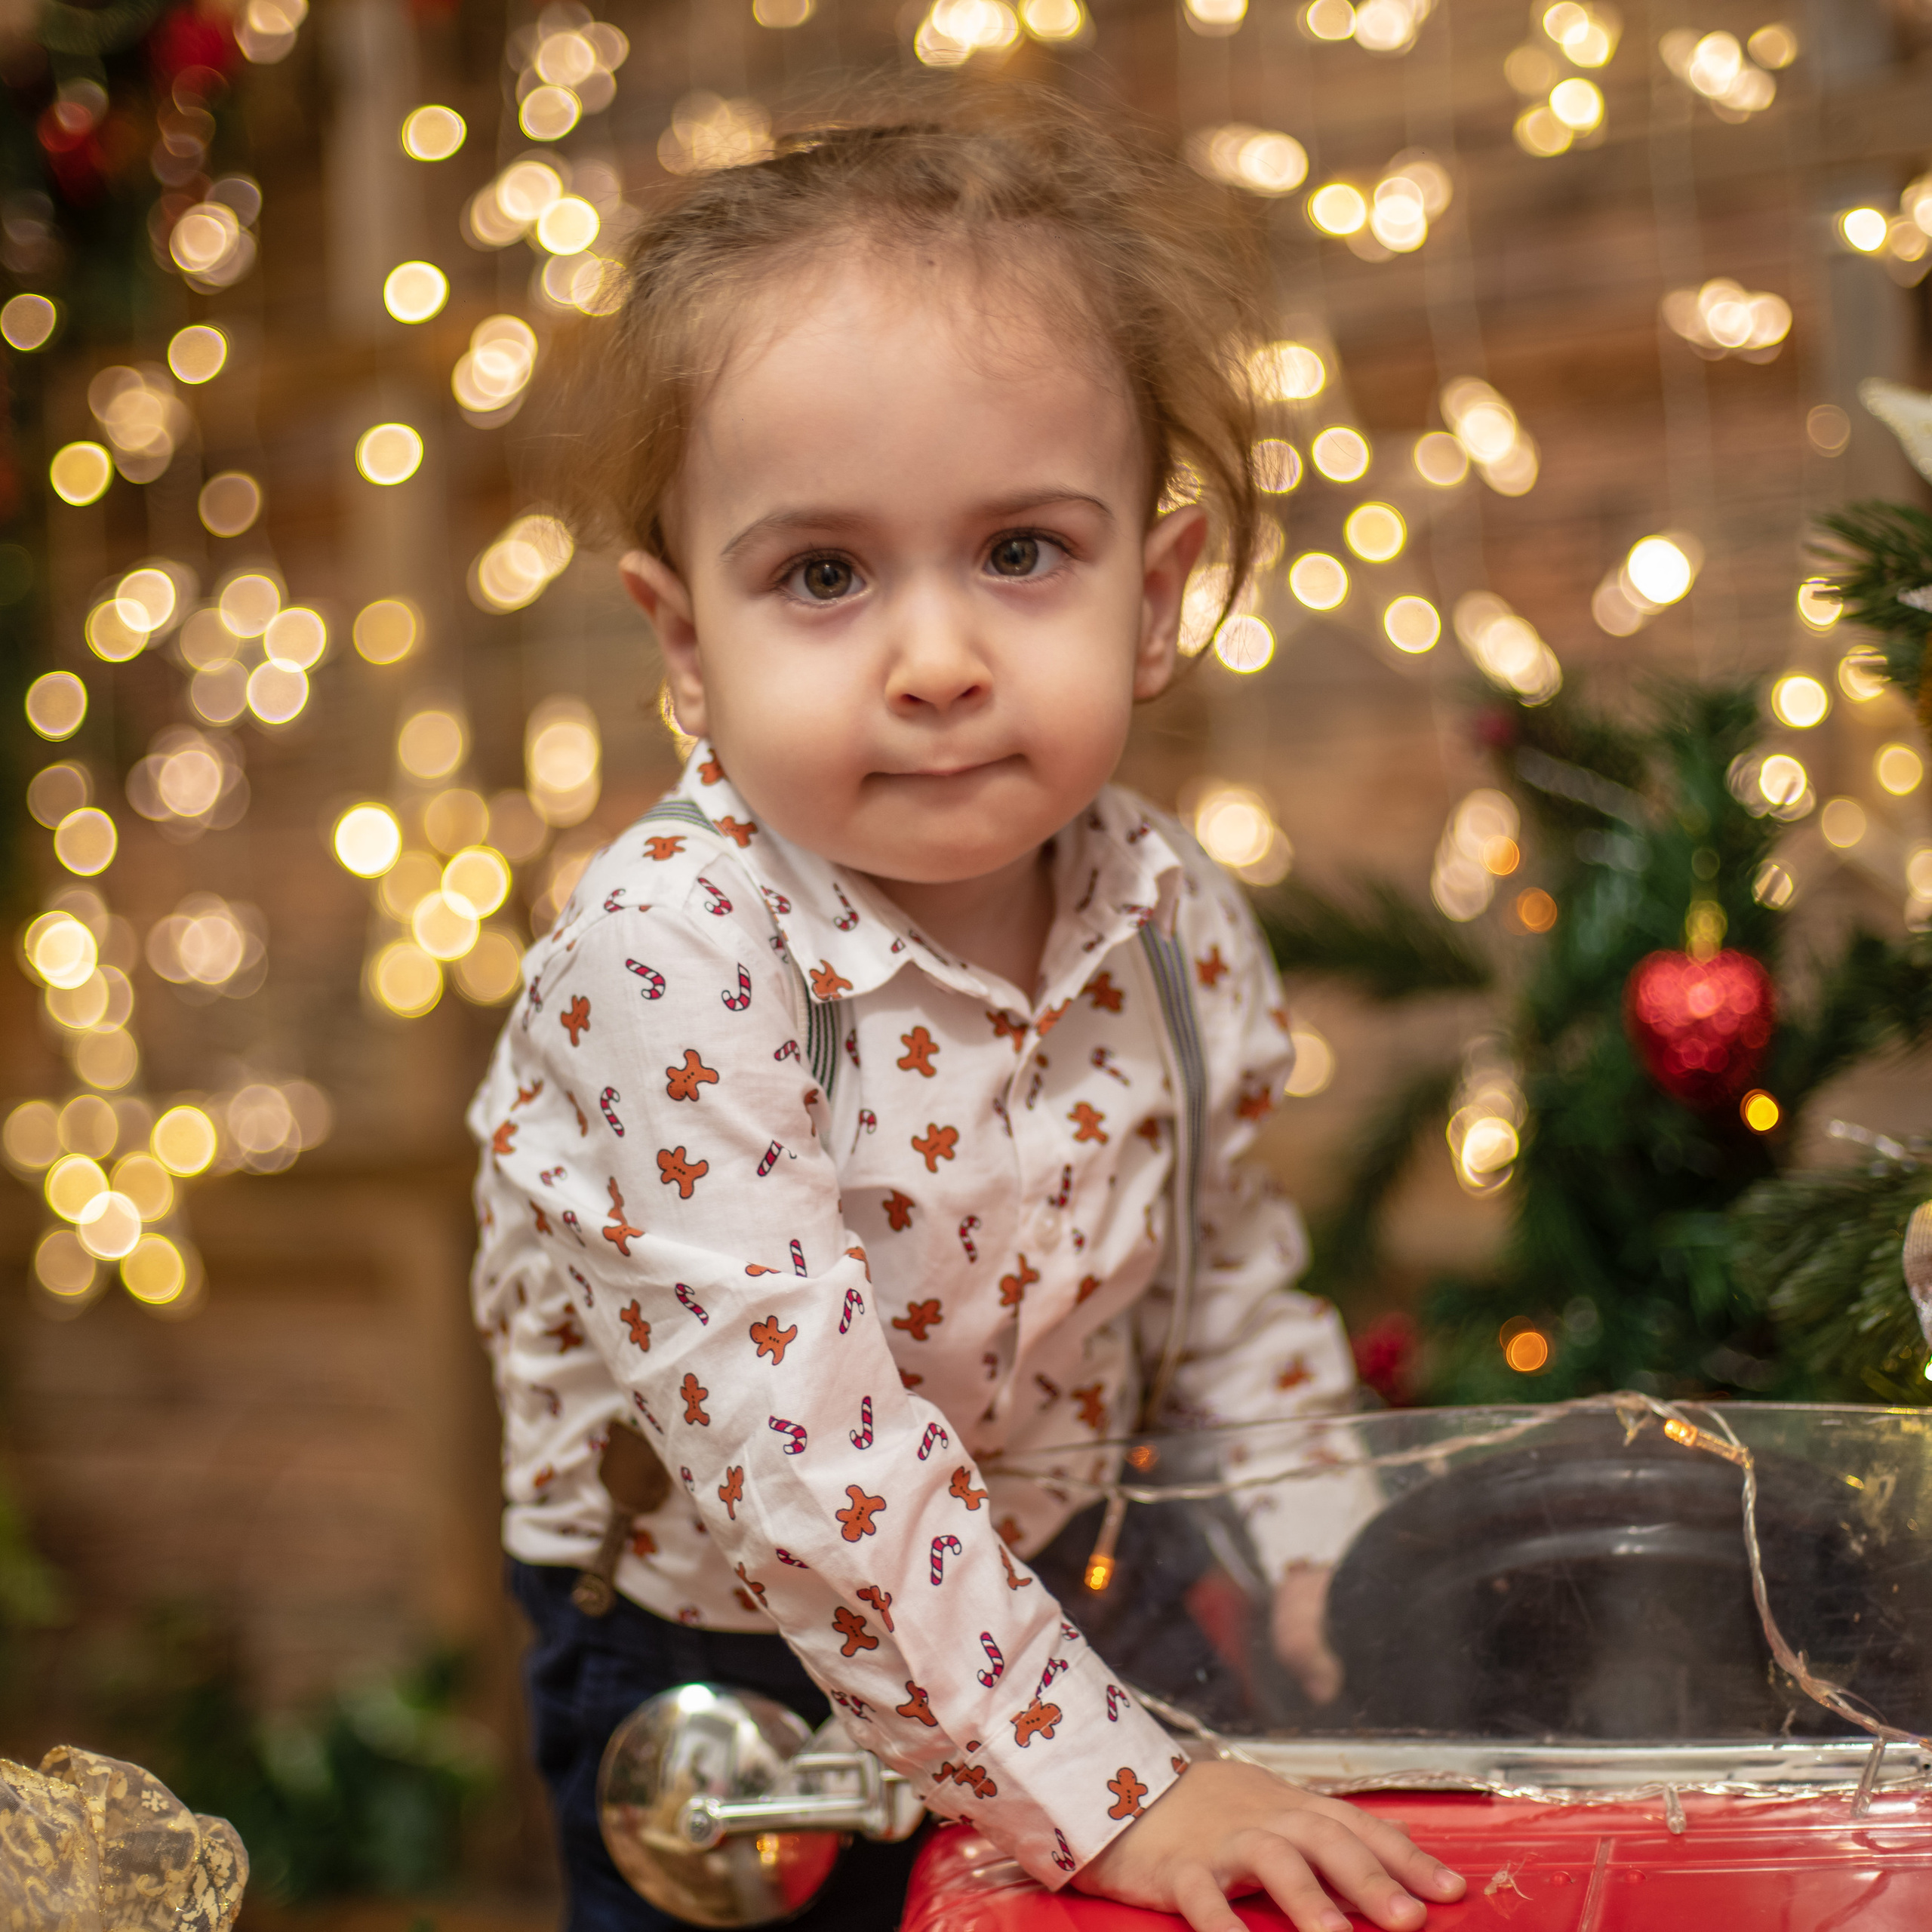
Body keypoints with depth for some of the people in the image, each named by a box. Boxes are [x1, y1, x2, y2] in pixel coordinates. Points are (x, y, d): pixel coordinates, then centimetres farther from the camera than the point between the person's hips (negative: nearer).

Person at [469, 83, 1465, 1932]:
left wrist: (1318, 1567, 4)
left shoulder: (1170, 920, -12)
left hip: (1037, 1599, 5)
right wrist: (1097, 1783, -33)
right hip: (714, 1670, -4)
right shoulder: (672, 958, -30)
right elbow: (795, 1435, -33)